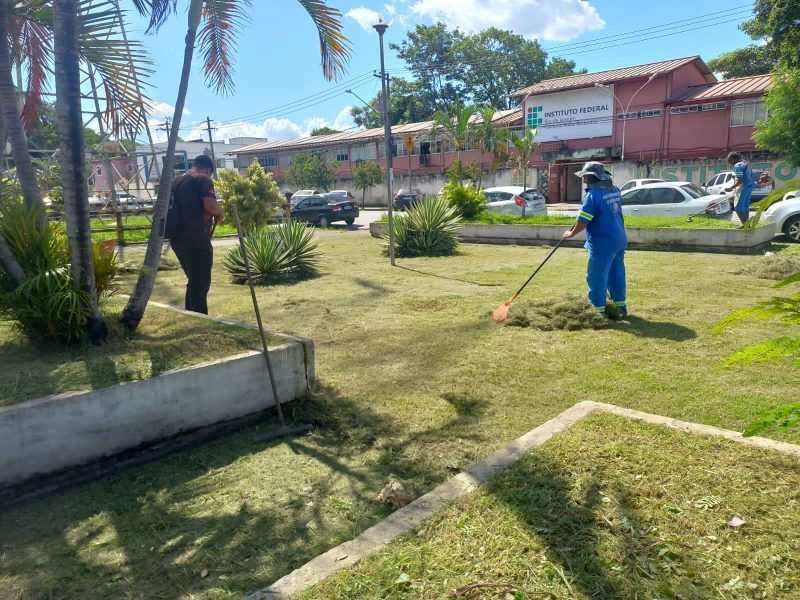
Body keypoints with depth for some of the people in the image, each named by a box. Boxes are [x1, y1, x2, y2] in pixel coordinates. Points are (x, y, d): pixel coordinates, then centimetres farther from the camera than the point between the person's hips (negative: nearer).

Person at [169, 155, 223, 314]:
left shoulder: (176, 181, 19)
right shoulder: (203, 179, -5)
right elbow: (211, 205, -22)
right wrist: (219, 213, -1)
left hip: (178, 239, 8)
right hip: (196, 241, -8)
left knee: (193, 282, 20)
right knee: (200, 285, -3)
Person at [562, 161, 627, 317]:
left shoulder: (593, 195, -17)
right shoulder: (615, 190, 8)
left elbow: (582, 221, -18)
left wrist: (571, 233, -1)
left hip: (602, 244, -8)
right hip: (619, 241, 8)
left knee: (597, 277, 2)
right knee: (616, 274, 18)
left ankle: (600, 310, 8)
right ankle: (620, 305, 29)